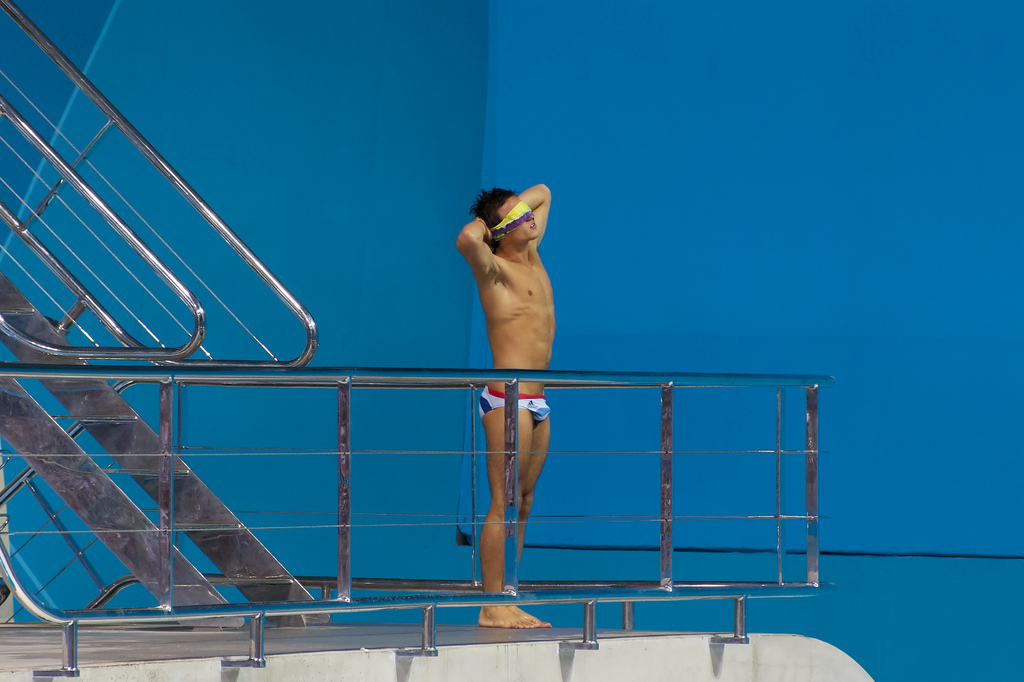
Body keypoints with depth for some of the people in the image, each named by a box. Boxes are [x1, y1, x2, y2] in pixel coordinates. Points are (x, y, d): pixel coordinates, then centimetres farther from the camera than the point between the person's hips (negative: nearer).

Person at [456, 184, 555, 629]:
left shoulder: (532, 256, 15)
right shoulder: (494, 269, -9)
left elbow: (543, 193, 30)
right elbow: (466, 241, -32)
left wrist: (517, 205, 13)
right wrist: (480, 224, -11)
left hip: (536, 403, 8)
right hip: (508, 399, -8)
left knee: (523, 504, 8)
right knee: (504, 505, -9)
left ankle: (507, 602, 10)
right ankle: (492, 607, -9)